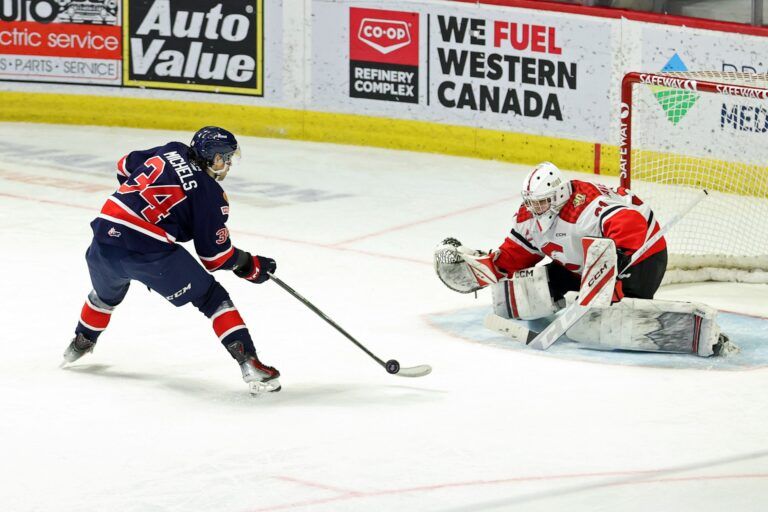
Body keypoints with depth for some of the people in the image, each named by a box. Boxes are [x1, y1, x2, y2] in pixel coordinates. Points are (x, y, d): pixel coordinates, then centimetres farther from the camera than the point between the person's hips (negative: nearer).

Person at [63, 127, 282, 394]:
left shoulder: (172, 151, 15)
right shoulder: (210, 194, 1)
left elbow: (125, 166, 32)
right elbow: (216, 255, 3)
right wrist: (253, 267, 17)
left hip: (106, 231, 6)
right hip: (149, 251, -6)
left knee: (106, 294, 38)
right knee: (213, 298, 5)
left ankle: (80, 344, 59)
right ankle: (249, 364, -6)